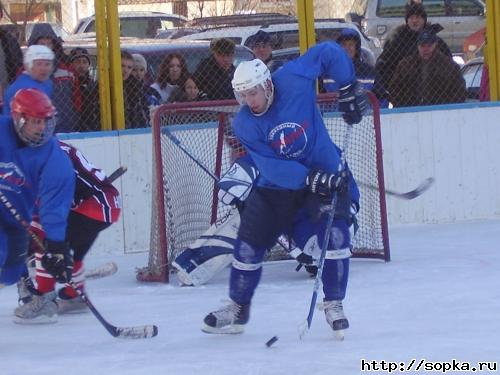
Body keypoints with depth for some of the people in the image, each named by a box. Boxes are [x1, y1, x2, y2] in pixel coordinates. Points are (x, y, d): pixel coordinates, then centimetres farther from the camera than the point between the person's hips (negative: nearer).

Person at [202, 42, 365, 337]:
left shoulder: (293, 80, -22)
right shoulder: (244, 125, -18)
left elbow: (329, 53, -9)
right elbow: (272, 168, -25)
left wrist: (349, 89, -9)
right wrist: (311, 179, -37)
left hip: (326, 171, -1)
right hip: (276, 187, 2)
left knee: (336, 233, -18)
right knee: (250, 243, 1)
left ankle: (334, 304, -3)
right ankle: (237, 309, 19)